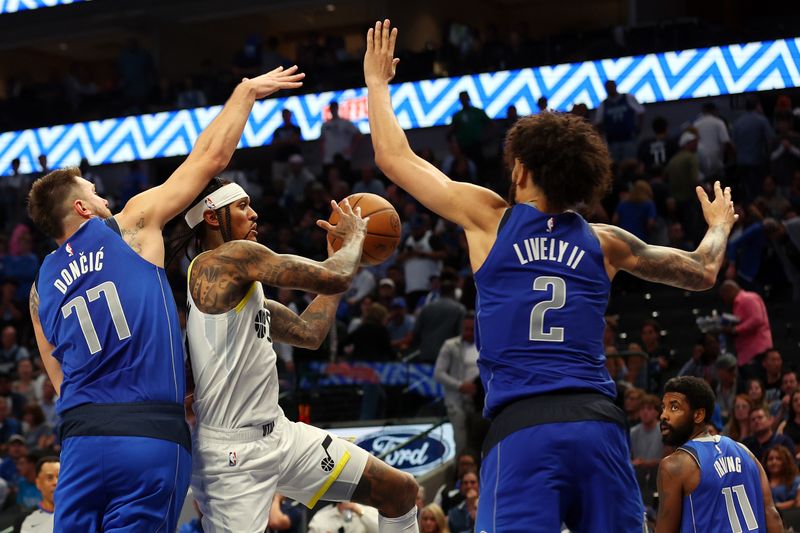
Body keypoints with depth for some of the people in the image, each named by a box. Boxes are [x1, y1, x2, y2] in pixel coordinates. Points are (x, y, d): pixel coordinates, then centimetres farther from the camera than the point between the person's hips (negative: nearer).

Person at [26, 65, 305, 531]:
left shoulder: (41, 289, 18)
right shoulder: (130, 225, 6)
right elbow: (210, 157, 9)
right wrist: (247, 91, 20)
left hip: (83, 438, 4)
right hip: (153, 434, -4)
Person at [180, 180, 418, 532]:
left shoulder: (246, 290, 16)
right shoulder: (233, 256, -14)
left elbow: (310, 333, 20)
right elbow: (335, 278, -16)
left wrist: (345, 254, 24)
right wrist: (354, 236, 5)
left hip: (281, 434, 10)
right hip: (233, 453, -10)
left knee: (401, 490, 9)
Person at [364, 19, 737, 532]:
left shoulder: (491, 218, 9)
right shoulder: (604, 243, 16)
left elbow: (394, 158, 17)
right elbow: (703, 273, 29)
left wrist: (377, 83, 33)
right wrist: (719, 227, 51)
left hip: (522, 425, -3)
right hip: (598, 419, 3)